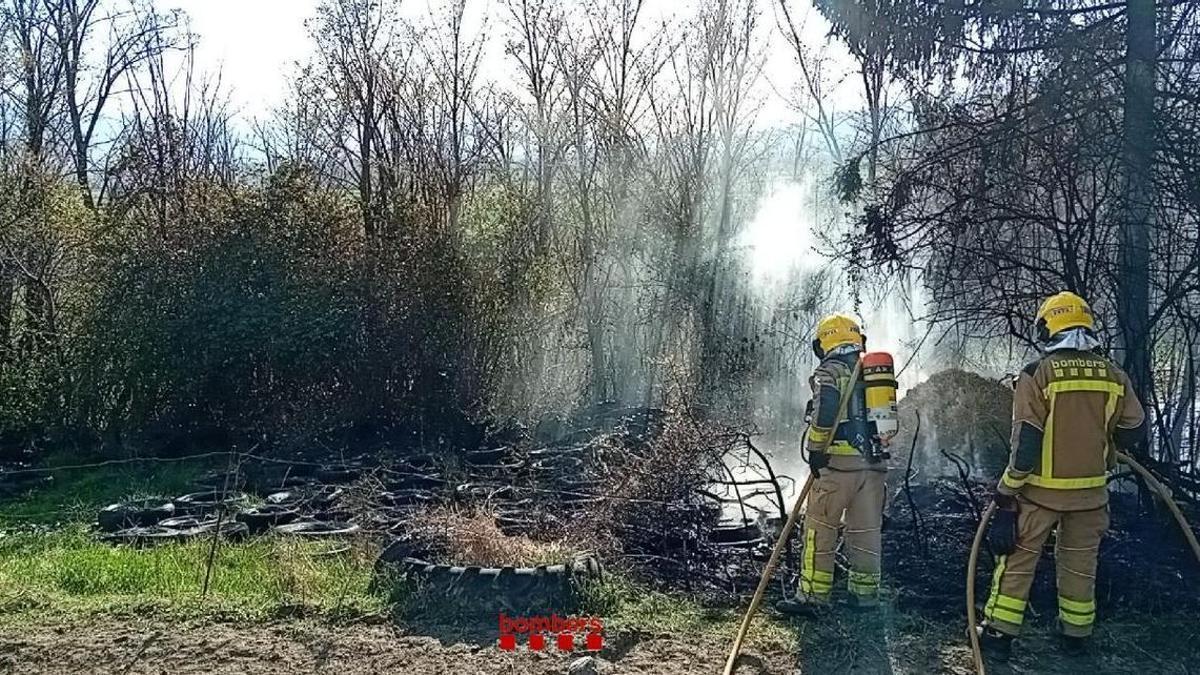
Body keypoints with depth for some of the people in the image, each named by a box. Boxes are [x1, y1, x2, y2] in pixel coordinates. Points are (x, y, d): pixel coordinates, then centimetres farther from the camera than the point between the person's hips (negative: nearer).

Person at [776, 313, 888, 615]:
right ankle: (865, 593, 20)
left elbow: (825, 411, -21)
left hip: (839, 462, -7)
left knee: (819, 529, 0)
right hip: (873, 463, 7)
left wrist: (816, 449, -12)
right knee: (866, 531, 13)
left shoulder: (829, 372, -5)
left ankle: (813, 595, 3)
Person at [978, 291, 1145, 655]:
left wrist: (1006, 491, -9)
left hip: (1041, 490, -4)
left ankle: (999, 631, 13)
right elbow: (1132, 433, 7)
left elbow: (1025, 443, -16)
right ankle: (1076, 634, 30)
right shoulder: (1115, 376, -1)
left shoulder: (1037, 375, -15)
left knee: (1018, 558, 7)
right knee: (1081, 562, 18)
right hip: (1091, 491, 4)